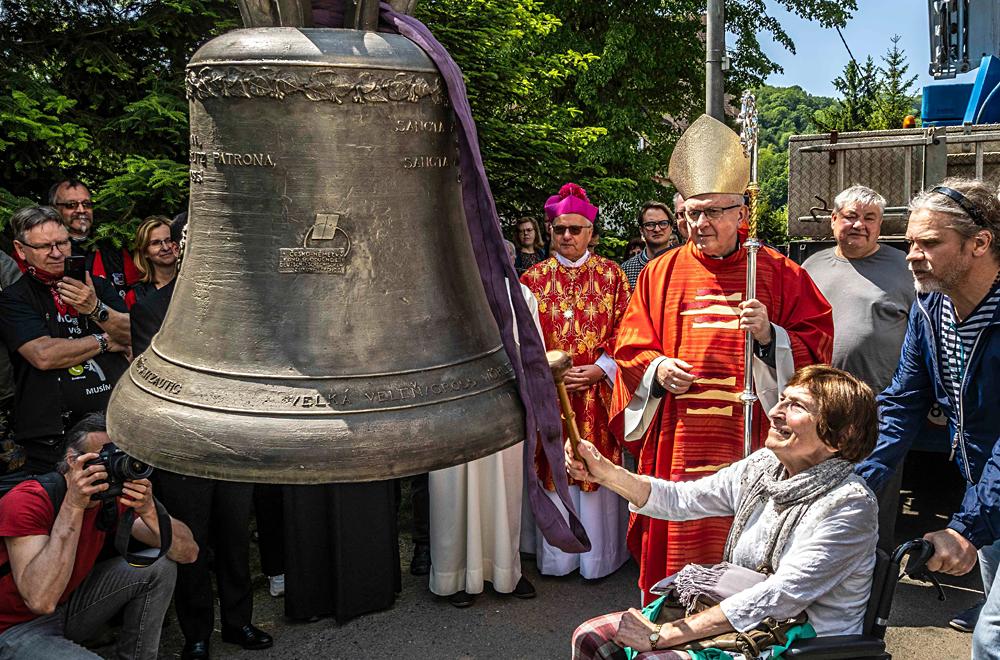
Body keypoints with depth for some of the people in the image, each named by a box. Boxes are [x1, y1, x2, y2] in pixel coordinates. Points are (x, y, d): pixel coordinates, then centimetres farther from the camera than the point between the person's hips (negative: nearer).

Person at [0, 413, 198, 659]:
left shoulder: (113, 497, -7)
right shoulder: (26, 501, -24)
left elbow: (189, 553, -11)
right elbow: (41, 600, -36)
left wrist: (148, 510, -30)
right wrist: (73, 505, -37)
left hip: (69, 605, 7)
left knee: (160, 565, -7)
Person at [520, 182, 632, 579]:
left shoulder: (611, 275, 4)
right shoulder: (533, 278, 7)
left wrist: (600, 370, -11)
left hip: (598, 392, -1)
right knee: (555, 471, 5)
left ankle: (598, 556, 17)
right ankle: (556, 556, 19)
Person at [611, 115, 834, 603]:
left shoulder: (779, 273, 4)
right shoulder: (660, 273, 9)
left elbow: (817, 344, 3)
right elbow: (630, 348, 11)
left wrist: (769, 336, -15)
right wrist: (656, 370, -8)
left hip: (752, 445, -1)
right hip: (677, 445, 2)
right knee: (675, 553, 7)